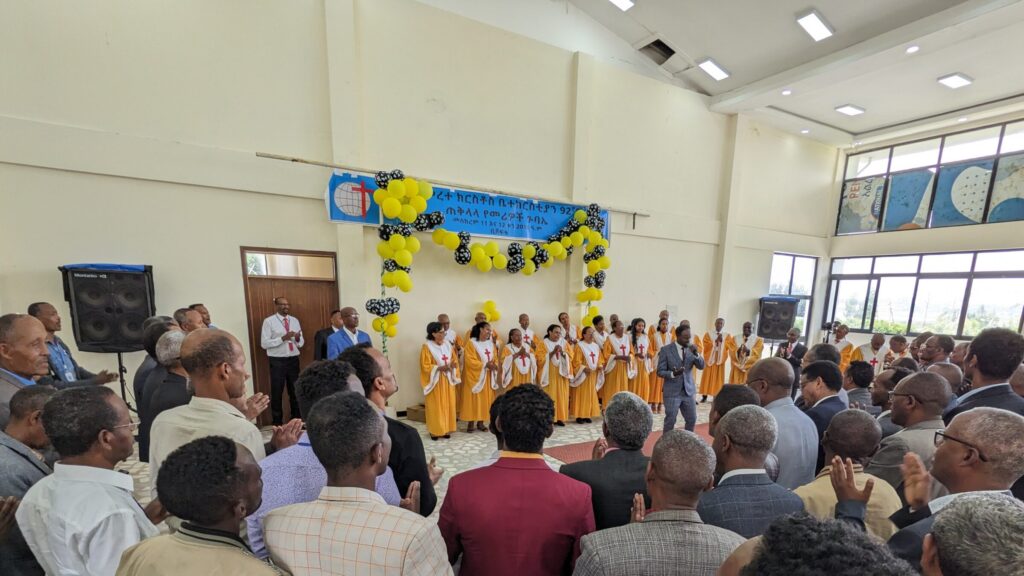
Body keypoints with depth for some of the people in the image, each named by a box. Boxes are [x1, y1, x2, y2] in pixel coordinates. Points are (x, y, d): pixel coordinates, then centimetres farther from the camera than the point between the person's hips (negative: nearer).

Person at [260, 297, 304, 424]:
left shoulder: (295, 320, 7)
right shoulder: (269, 321, -6)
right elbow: (264, 343, -12)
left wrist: (298, 338, -14)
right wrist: (283, 338, -22)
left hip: (294, 359, 5)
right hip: (277, 361, -4)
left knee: (295, 390, 15)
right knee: (277, 392, 7)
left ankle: (297, 419, 30)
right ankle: (278, 422, 23)